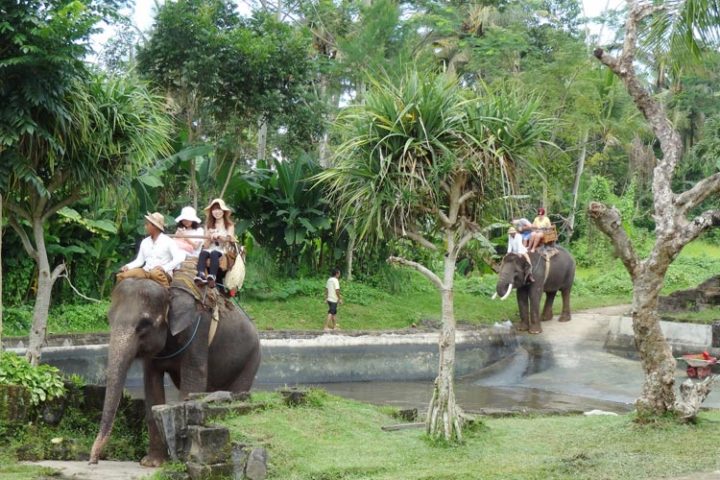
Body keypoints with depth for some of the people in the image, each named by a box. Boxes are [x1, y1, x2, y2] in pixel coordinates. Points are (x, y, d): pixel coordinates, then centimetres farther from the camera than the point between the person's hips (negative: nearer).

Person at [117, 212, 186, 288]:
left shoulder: (167, 241, -1)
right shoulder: (145, 242, 18)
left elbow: (179, 258, -12)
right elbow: (139, 260, 18)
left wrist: (164, 268, -24)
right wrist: (127, 266, -1)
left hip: (163, 273, -5)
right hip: (146, 272, 5)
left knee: (157, 274, -42)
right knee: (122, 275, -18)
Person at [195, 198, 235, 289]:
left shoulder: (229, 225, 13)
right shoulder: (209, 225, 21)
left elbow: (230, 239, -6)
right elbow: (206, 246, 11)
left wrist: (219, 237, -23)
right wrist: (209, 238, -10)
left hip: (224, 252, -2)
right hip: (210, 250, 2)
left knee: (214, 253, -37)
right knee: (203, 253, -33)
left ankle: (212, 277, -58)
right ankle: (201, 275, -58)